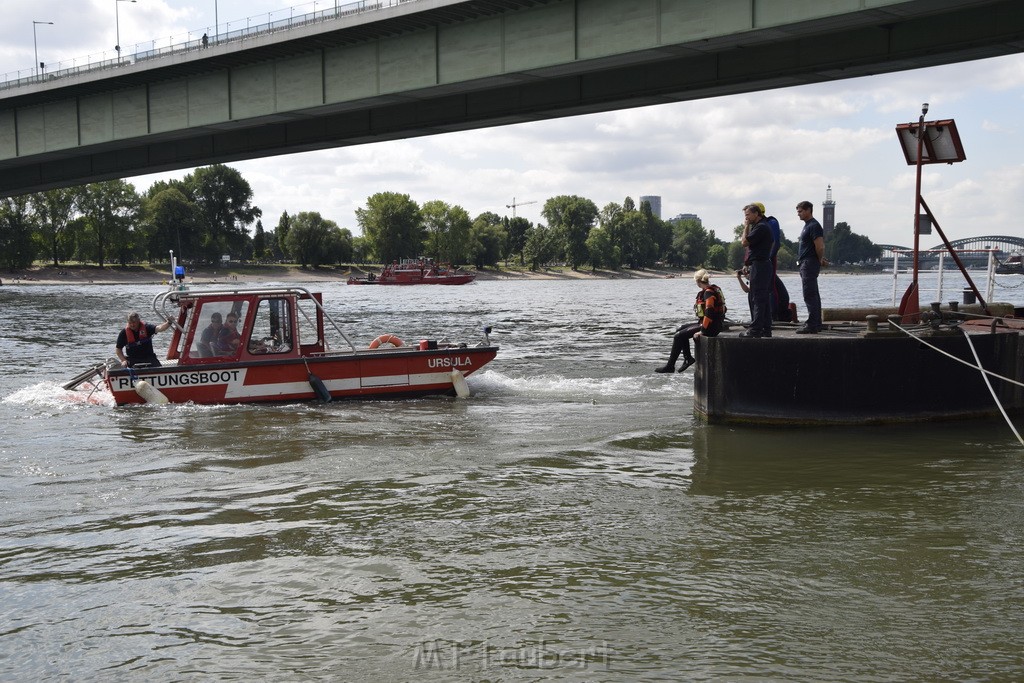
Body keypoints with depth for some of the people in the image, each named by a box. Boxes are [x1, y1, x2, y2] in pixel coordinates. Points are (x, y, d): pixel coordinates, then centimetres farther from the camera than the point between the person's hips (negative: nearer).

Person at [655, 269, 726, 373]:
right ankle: (688, 358, 17)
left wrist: (703, 331, -23)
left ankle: (670, 366, -3)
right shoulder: (715, 289, 11)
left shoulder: (708, 292, -19)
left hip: (710, 327, -10)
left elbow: (709, 313, -27)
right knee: (681, 329, 20)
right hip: (714, 325, 10)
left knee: (679, 336, -8)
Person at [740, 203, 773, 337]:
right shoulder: (761, 226, 19)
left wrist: (746, 227, -5)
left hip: (759, 265, -11)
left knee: (757, 298, -10)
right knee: (764, 298, 11)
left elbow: (745, 242, -16)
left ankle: (755, 329, -11)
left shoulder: (761, 227, -14)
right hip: (763, 264, 11)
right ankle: (766, 329, 14)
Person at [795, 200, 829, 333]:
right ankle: (816, 324, 18)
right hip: (805, 264, 11)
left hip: (810, 263, -11)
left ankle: (812, 325, -13)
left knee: (810, 295, -12)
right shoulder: (807, 225, 19)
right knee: (813, 295, 13)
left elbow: (820, 247, -20)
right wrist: (821, 260, 15)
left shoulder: (814, 226, -14)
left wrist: (820, 260, -6)